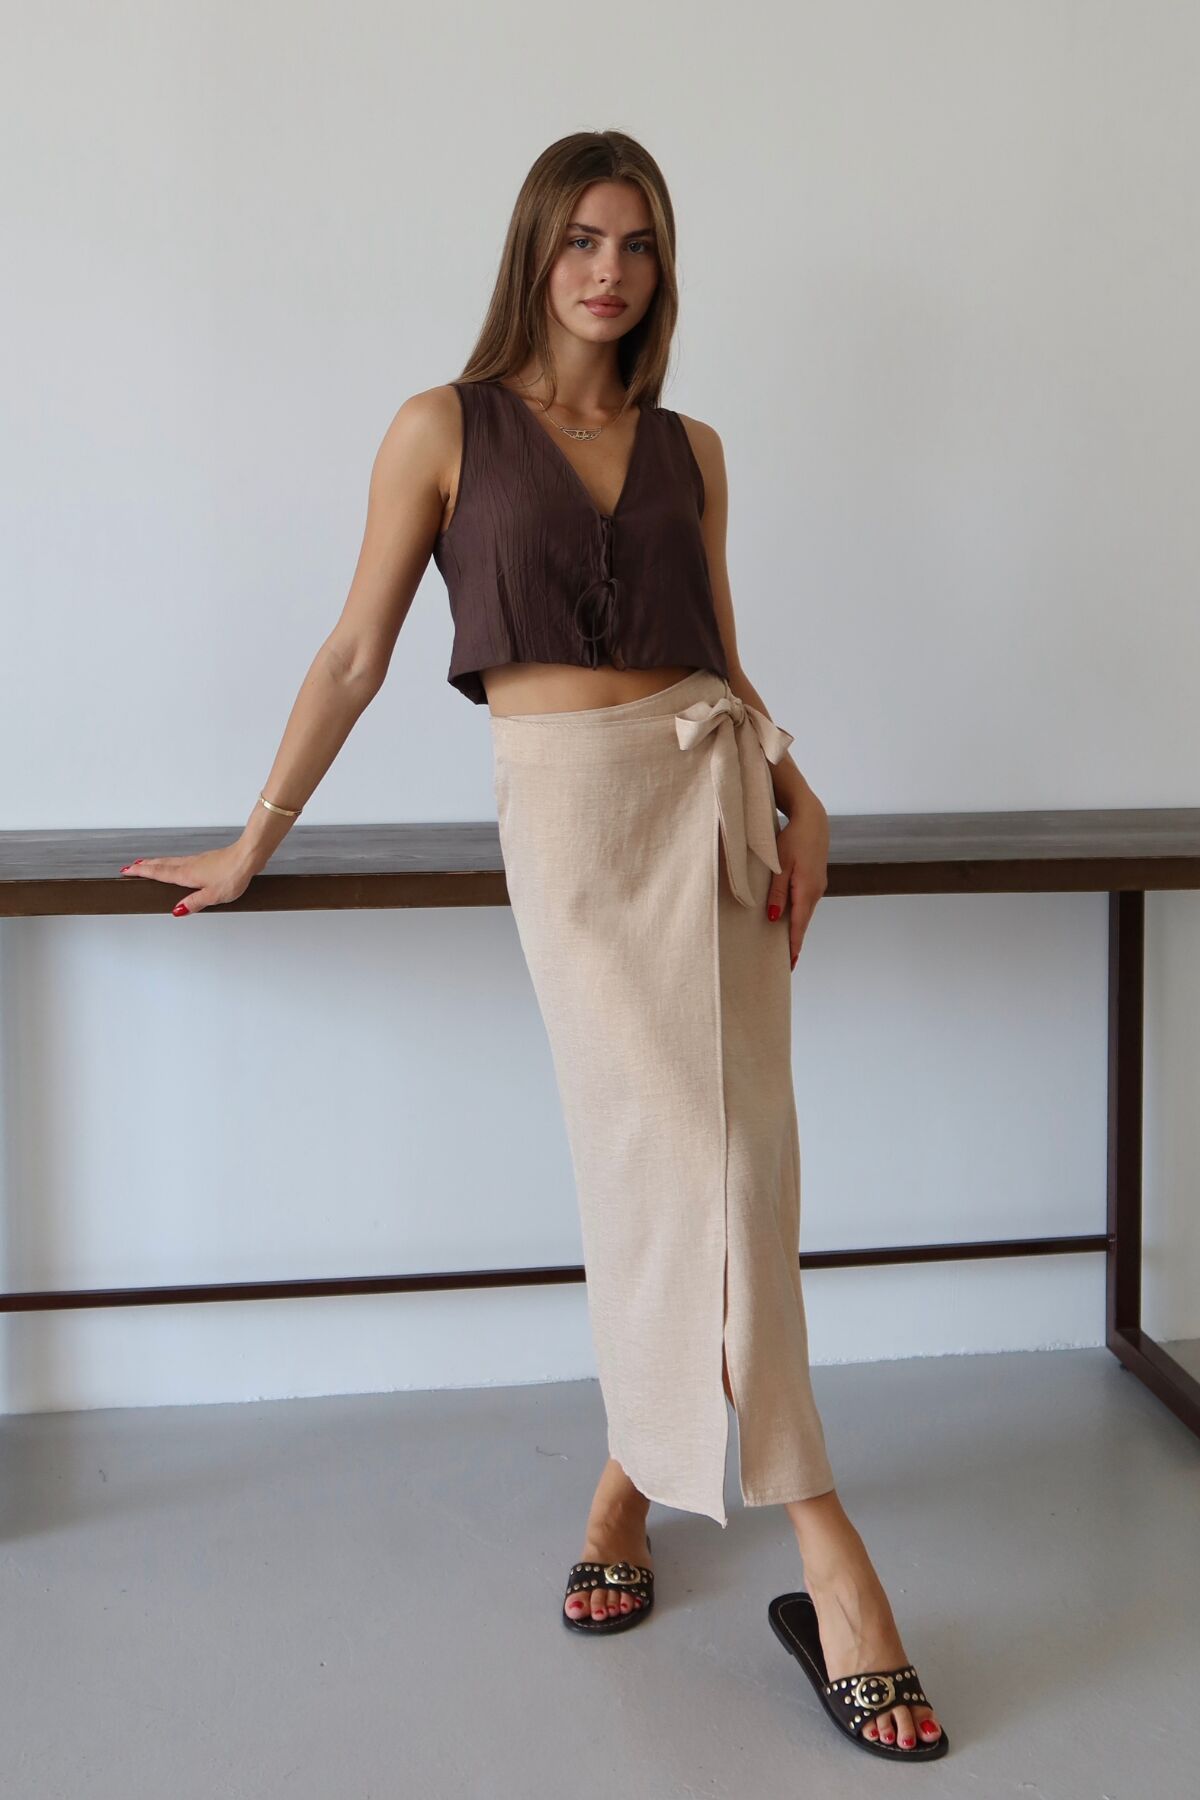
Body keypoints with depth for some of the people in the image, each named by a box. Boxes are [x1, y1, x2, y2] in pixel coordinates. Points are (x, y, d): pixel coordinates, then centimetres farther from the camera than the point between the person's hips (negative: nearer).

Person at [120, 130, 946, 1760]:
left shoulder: (689, 449, 17)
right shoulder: (447, 430, 6)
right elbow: (355, 655, 6)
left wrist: (795, 796, 2)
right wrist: (254, 845, 6)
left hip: (711, 781, 4)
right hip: (567, 800, -4)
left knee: (727, 1151, -7)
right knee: (683, 1150, -13)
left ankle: (637, 1472, 14)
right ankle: (823, 1549, -8)